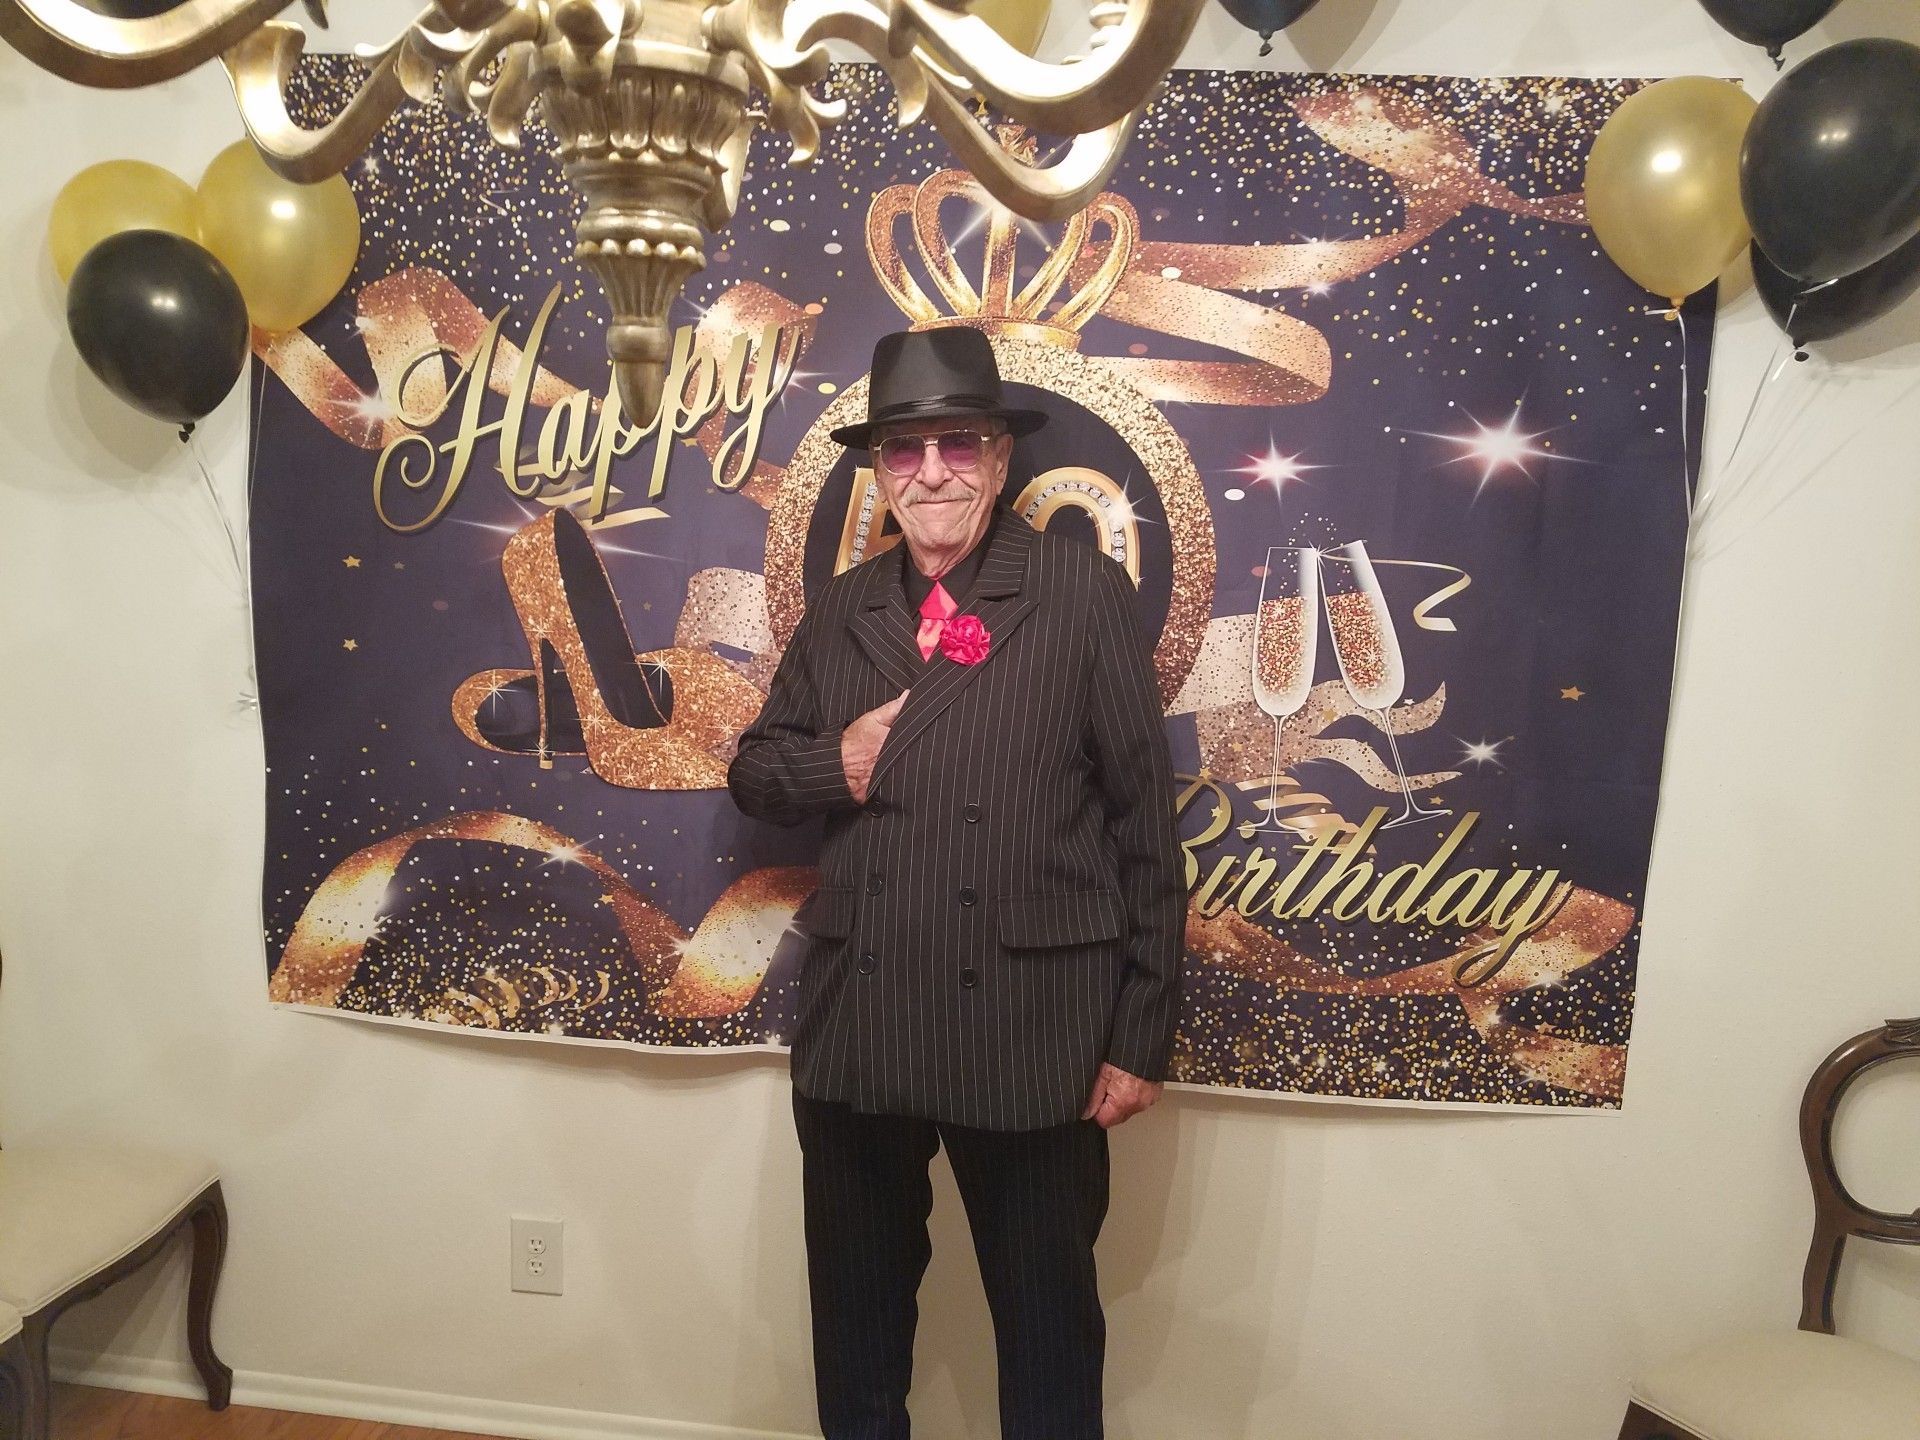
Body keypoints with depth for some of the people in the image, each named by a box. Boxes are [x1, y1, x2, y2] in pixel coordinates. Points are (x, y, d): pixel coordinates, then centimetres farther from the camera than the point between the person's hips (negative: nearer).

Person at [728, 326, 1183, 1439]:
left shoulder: (1085, 593, -5)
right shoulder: (842, 611, 8)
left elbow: (1145, 817, -6)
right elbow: (755, 771, 15)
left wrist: (1143, 1036, -7)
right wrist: (830, 765, -9)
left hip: (1032, 1031, -3)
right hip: (854, 1026, 4)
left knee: (1051, 1340, 16)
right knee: (856, 1327, 23)